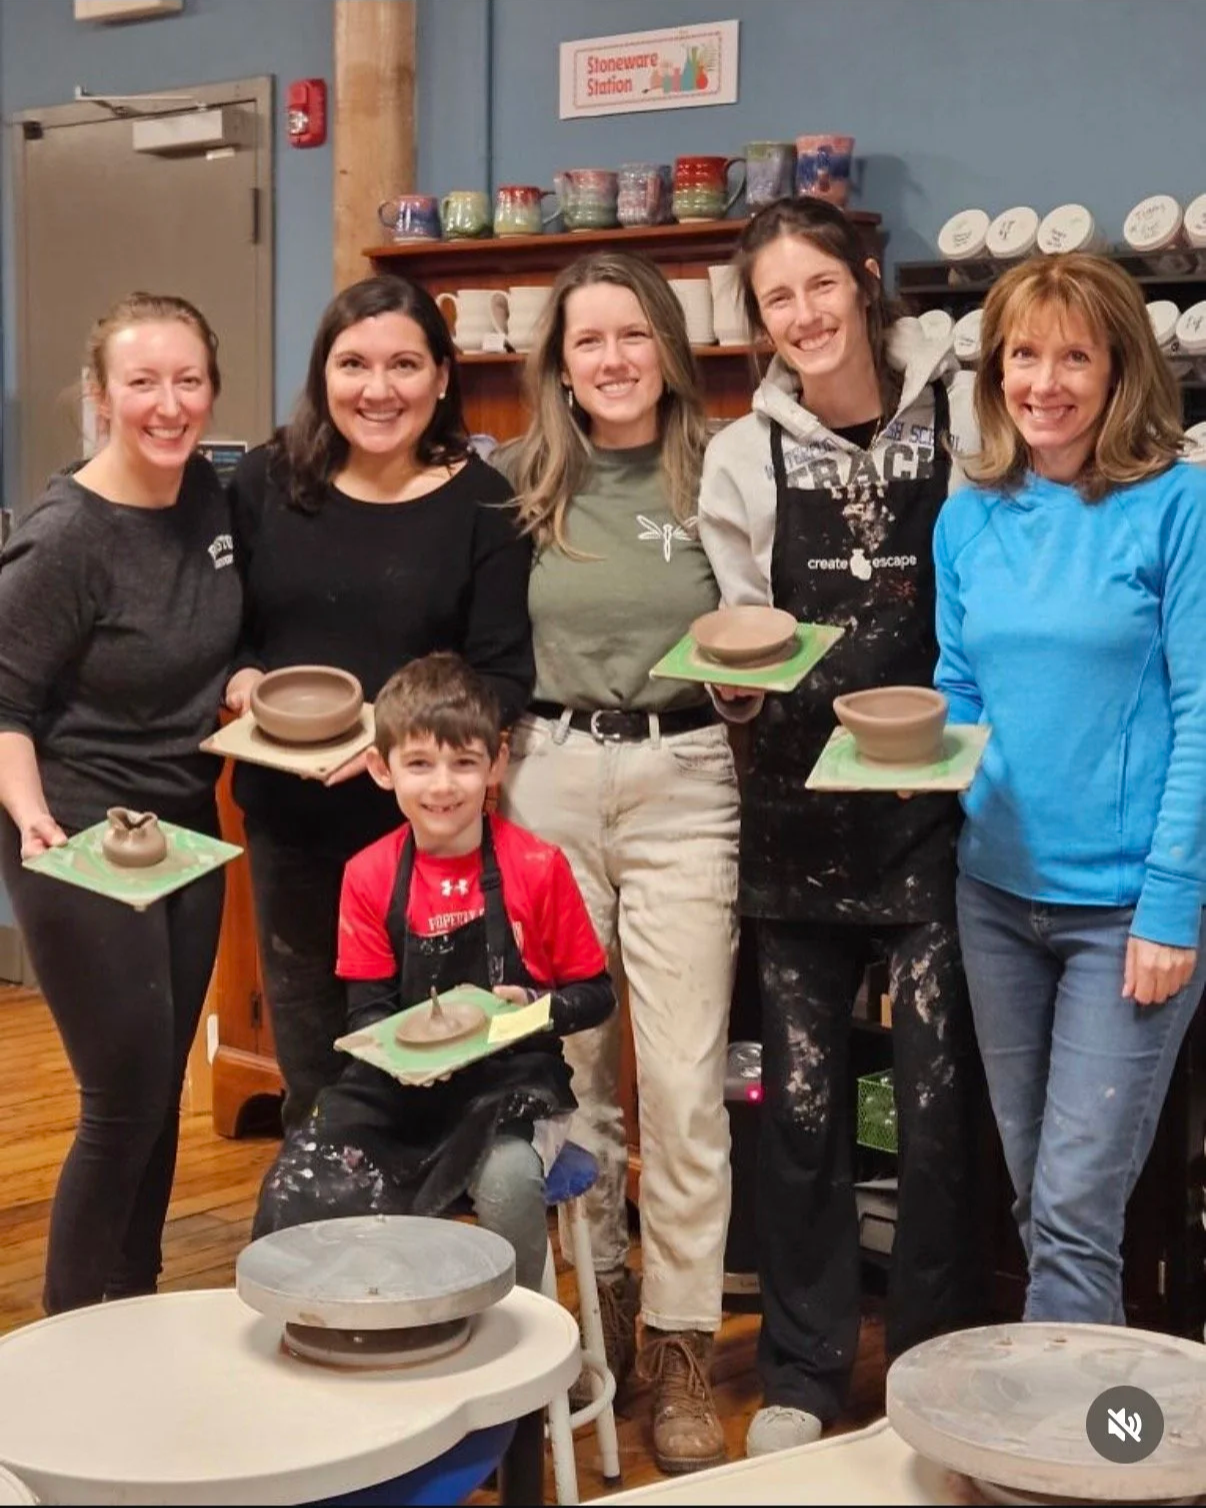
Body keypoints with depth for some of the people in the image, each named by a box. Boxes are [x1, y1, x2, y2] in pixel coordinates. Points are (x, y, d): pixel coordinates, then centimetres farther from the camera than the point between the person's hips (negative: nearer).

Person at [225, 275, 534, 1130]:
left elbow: (505, 677, -9)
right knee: (309, 1057, 17)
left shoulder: (480, 502, -6)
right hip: (288, 815, 3)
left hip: (425, 822, -3)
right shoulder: (267, 483, 2)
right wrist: (240, 681, -13)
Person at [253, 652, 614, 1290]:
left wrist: (534, 1010, -20)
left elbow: (594, 993, 1)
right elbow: (365, 1007, 4)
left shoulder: (538, 867, -4)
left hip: (512, 1079, -2)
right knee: (295, 1197, -19)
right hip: (399, 1082, 2)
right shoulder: (369, 877, 2)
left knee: (507, 1178, -34)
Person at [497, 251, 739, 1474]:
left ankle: (679, 1347, 8)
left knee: (684, 1078, -2)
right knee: (568, 1061, 9)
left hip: (685, 783, -2)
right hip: (547, 777, 2)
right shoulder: (521, 480, 6)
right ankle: (600, 1299, 27)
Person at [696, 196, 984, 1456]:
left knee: (938, 1102, 1)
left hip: (932, 802, -2)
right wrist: (735, 677, -14)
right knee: (800, 1102, 8)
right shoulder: (743, 456, 5)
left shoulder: (957, 413, -2)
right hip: (796, 811, 2)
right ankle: (800, 1376, 22)